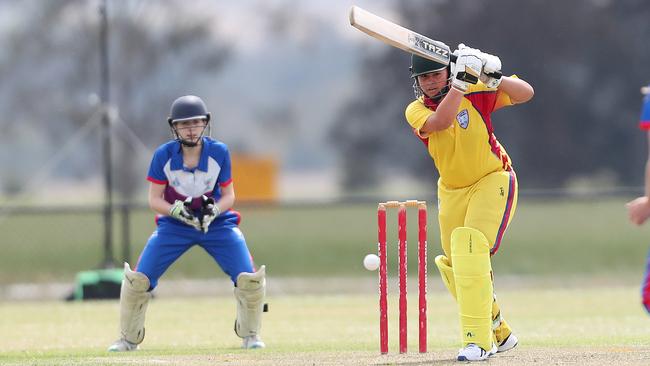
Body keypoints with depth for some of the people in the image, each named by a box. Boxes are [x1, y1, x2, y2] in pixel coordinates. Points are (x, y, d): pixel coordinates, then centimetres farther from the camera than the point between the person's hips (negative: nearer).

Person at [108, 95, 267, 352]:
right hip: (174, 225, 0)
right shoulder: (164, 155, -15)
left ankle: (250, 335, 12)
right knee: (137, 279, -10)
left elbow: (229, 195, -5)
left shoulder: (219, 152, -14)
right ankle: (129, 338, 12)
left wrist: (215, 210, -26)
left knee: (249, 278, -14)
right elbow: (154, 200, -9)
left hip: (217, 224, 0)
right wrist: (176, 210, -29)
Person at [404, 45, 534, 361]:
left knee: (471, 244, -27)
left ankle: (478, 340, -31)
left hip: (493, 180, -5)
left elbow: (526, 93, -17)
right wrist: (462, 81, -38)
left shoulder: (476, 93, -13)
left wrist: (494, 79, -32)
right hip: (452, 191, 5)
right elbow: (440, 122, -33)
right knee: (454, 265, 11)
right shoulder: (416, 111, -11)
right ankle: (499, 333, 34)